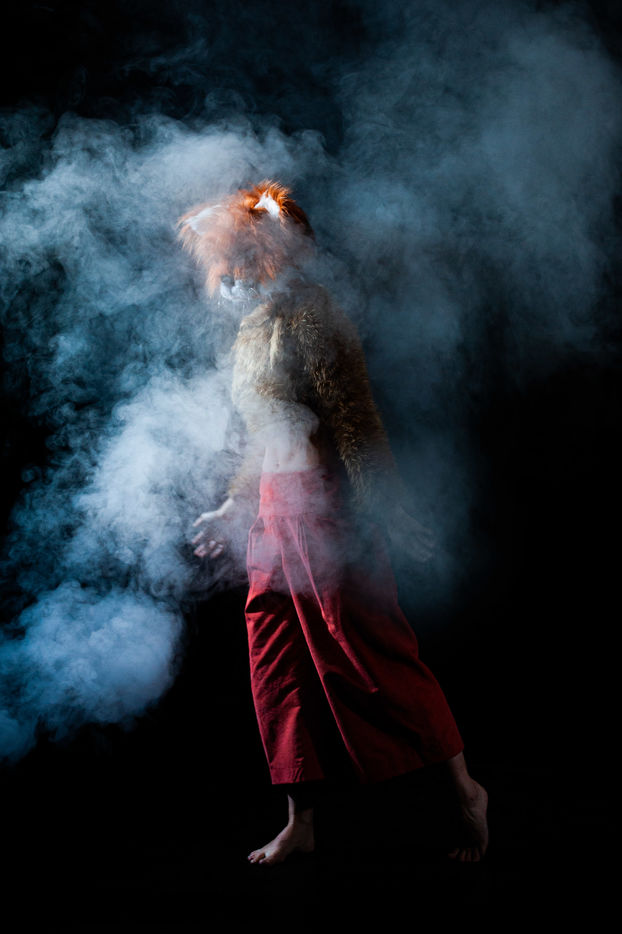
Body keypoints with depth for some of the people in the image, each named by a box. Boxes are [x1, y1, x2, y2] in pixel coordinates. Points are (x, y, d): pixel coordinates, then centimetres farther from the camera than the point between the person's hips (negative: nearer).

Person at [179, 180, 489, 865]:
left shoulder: (307, 315, -11)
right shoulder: (252, 328, 17)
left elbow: (355, 421, -17)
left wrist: (387, 513, -20)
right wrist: (232, 509, 27)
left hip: (325, 507, -9)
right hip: (275, 513, 9)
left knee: (369, 655, -4)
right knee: (278, 666, 9)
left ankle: (464, 789, 12)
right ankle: (300, 822, 19)